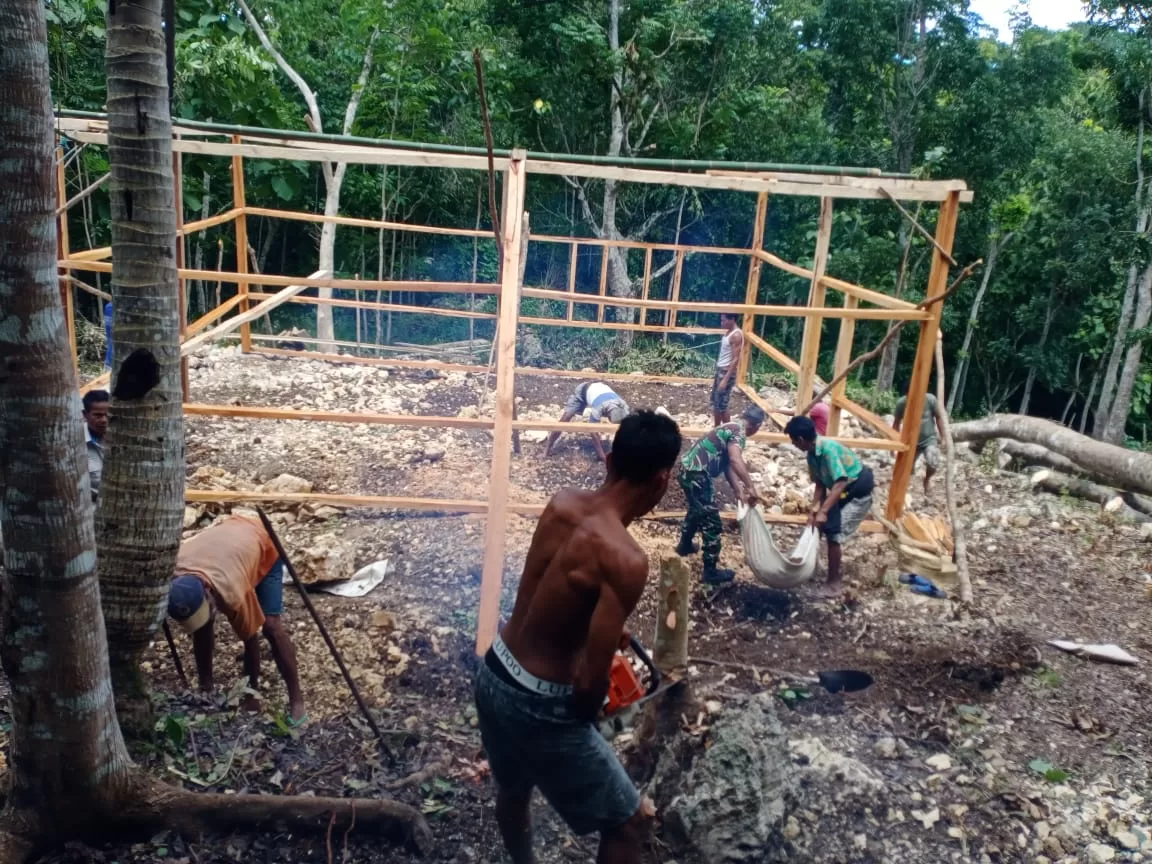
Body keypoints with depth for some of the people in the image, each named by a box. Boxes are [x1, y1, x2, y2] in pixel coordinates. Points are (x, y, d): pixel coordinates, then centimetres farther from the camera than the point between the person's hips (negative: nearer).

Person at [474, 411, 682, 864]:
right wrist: (586, 717, -4)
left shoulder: (561, 503, -6)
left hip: (493, 674, 8)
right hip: (539, 706, -8)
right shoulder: (626, 560, -28)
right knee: (630, 823, 14)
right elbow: (590, 681, -25)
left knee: (513, 789, 35)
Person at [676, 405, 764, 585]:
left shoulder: (731, 427, 17)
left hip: (689, 470, 10)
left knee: (697, 510, 34)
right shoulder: (739, 432, -13)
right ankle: (710, 572, 6)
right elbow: (736, 460, -32)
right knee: (712, 522, -1)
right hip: (697, 475, -10)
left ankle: (685, 545, 54)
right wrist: (751, 487, -31)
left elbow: (728, 465, 17)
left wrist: (739, 492, 12)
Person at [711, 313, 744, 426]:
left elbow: (735, 359, -22)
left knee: (722, 406, -7)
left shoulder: (736, 335, -18)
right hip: (720, 370, 10)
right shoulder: (728, 332, 10)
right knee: (715, 402, 17)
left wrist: (726, 379, -25)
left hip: (727, 372, -10)